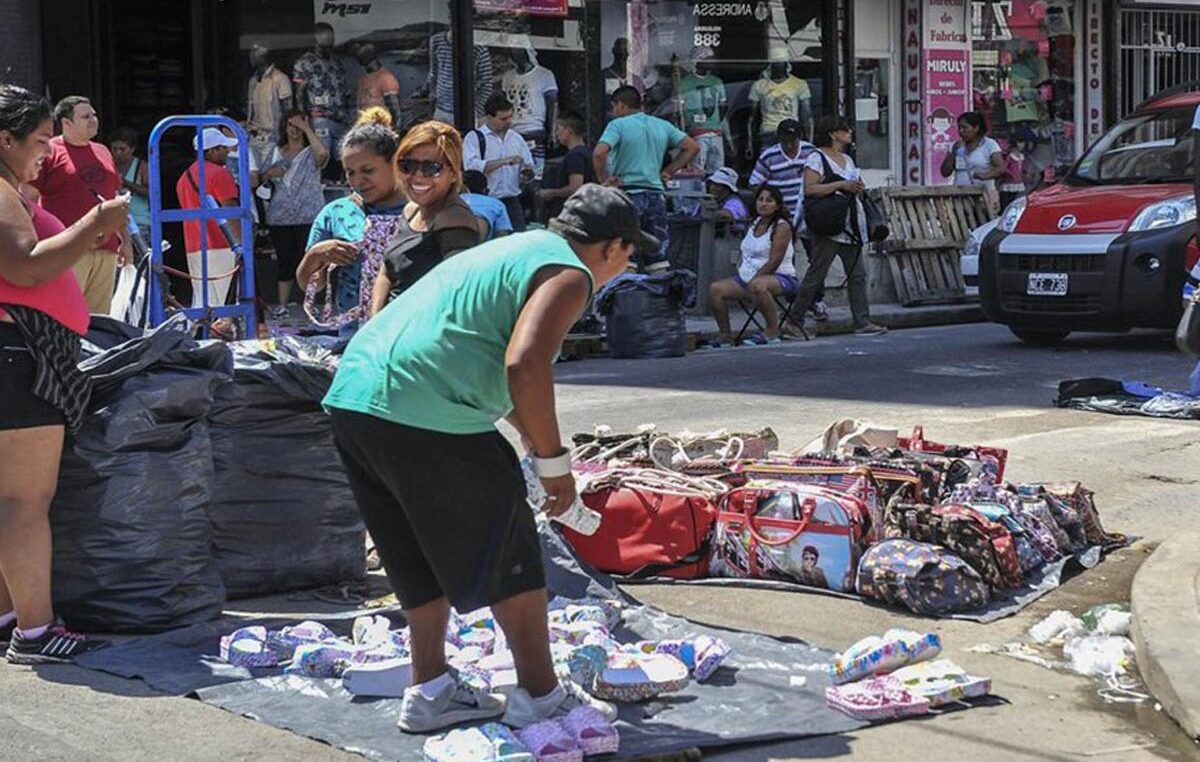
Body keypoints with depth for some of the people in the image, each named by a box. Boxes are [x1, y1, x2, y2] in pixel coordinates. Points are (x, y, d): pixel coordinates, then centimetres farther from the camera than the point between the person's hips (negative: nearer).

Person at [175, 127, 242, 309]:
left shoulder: (184, 177, 19)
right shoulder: (220, 174, -8)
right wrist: (240, 243, -17)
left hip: (193, 249, 8)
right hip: (219, 248, -8)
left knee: (199, 303, 11)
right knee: (213, 303, -8)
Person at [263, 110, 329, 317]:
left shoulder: (310, 153, 2)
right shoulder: (275, 152, 15)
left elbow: (322, 153, -23)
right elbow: (262, 179, 23)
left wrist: (306, 128, -14)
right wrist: (269, 174, 0)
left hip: (308, 216, -4)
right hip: (279, 217, 4)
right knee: (284, 262, 5)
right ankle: (282, 304, 8)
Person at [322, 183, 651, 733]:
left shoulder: (514, 250, 28)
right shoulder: (569, 275, -2)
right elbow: (525, 366, -19)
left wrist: (533, 440, 46)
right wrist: (553, 461, -9)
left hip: (352, 394, 9)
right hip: (425, 416, -9)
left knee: (423, 557, 22)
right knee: (510, 555, 6)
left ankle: (429, 690, 30)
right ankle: (540, 695, 16)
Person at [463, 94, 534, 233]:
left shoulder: (516, 138, 15)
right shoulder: (475, 138, -1)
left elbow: (528, 166, 19)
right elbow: (472, 167, -17)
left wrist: (527, 174, -6)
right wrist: (504, 161, -20)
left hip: (512, 202, 4)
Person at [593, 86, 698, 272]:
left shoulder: (618, 125, -5)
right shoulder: (663, 125, 12)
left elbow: (599, 153, -21)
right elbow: (692, 147, 12)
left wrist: (604, 179, -8)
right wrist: (669, 172, 12)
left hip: (628, 193, -5)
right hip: (657, 194, 5)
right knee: (658, 262, 8)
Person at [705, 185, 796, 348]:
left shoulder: (781, 227, -8)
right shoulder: (755, 223, 16)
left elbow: (774, 262, -16)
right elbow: (745, 254, 21)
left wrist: (751, 281, -19)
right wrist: (740, 272, 2)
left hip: (780, 277, -8)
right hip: (749, 276, 8)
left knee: (757, 286, -42)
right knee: (715, 289, -13)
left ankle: (773, 332, -26)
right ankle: (725, 336, -2)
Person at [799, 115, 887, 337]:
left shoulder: (847, 160, 19)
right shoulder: (817, 158, -6)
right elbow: (809, 189, -18)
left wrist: (858, 188, 7)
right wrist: (841, 185, -19)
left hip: (850, 226, 8)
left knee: (858, 274, 4)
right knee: (815, 275, -6)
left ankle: (862, 322, 6)